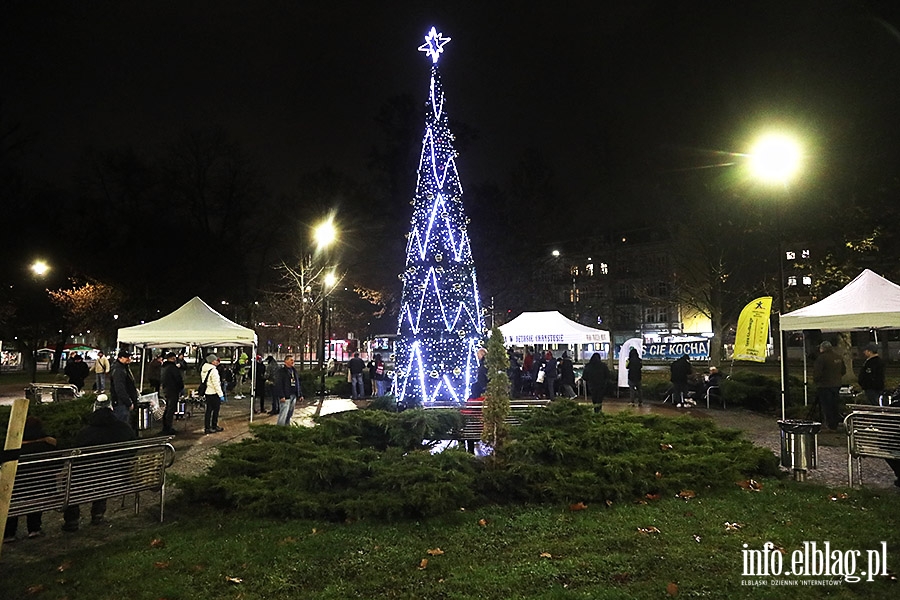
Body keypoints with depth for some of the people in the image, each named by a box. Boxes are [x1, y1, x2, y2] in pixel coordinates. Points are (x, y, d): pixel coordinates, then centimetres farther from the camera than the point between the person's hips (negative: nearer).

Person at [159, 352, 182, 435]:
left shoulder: (163, 368, 11)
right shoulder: (173, 367, -18)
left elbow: (160, 379, 19)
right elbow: (179, 379, -16)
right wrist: (181, 388, 0)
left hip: (165, 390, 9)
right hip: (173, 391, -9)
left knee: (167, 409, 19)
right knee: (171, 410, -5)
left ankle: (165, 428, 25)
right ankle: (168, 429, -4)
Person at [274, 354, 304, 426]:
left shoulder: (294, 371, 17)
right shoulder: (281, 371, -6)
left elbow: (297, 384, 21)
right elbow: (278, 384, -13)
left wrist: (300, 395, 15)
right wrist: (281, 396, -20)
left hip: (293, 396, 7)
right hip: (285, 397, -7)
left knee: (290, 414, 13)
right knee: (283, 414, -10)